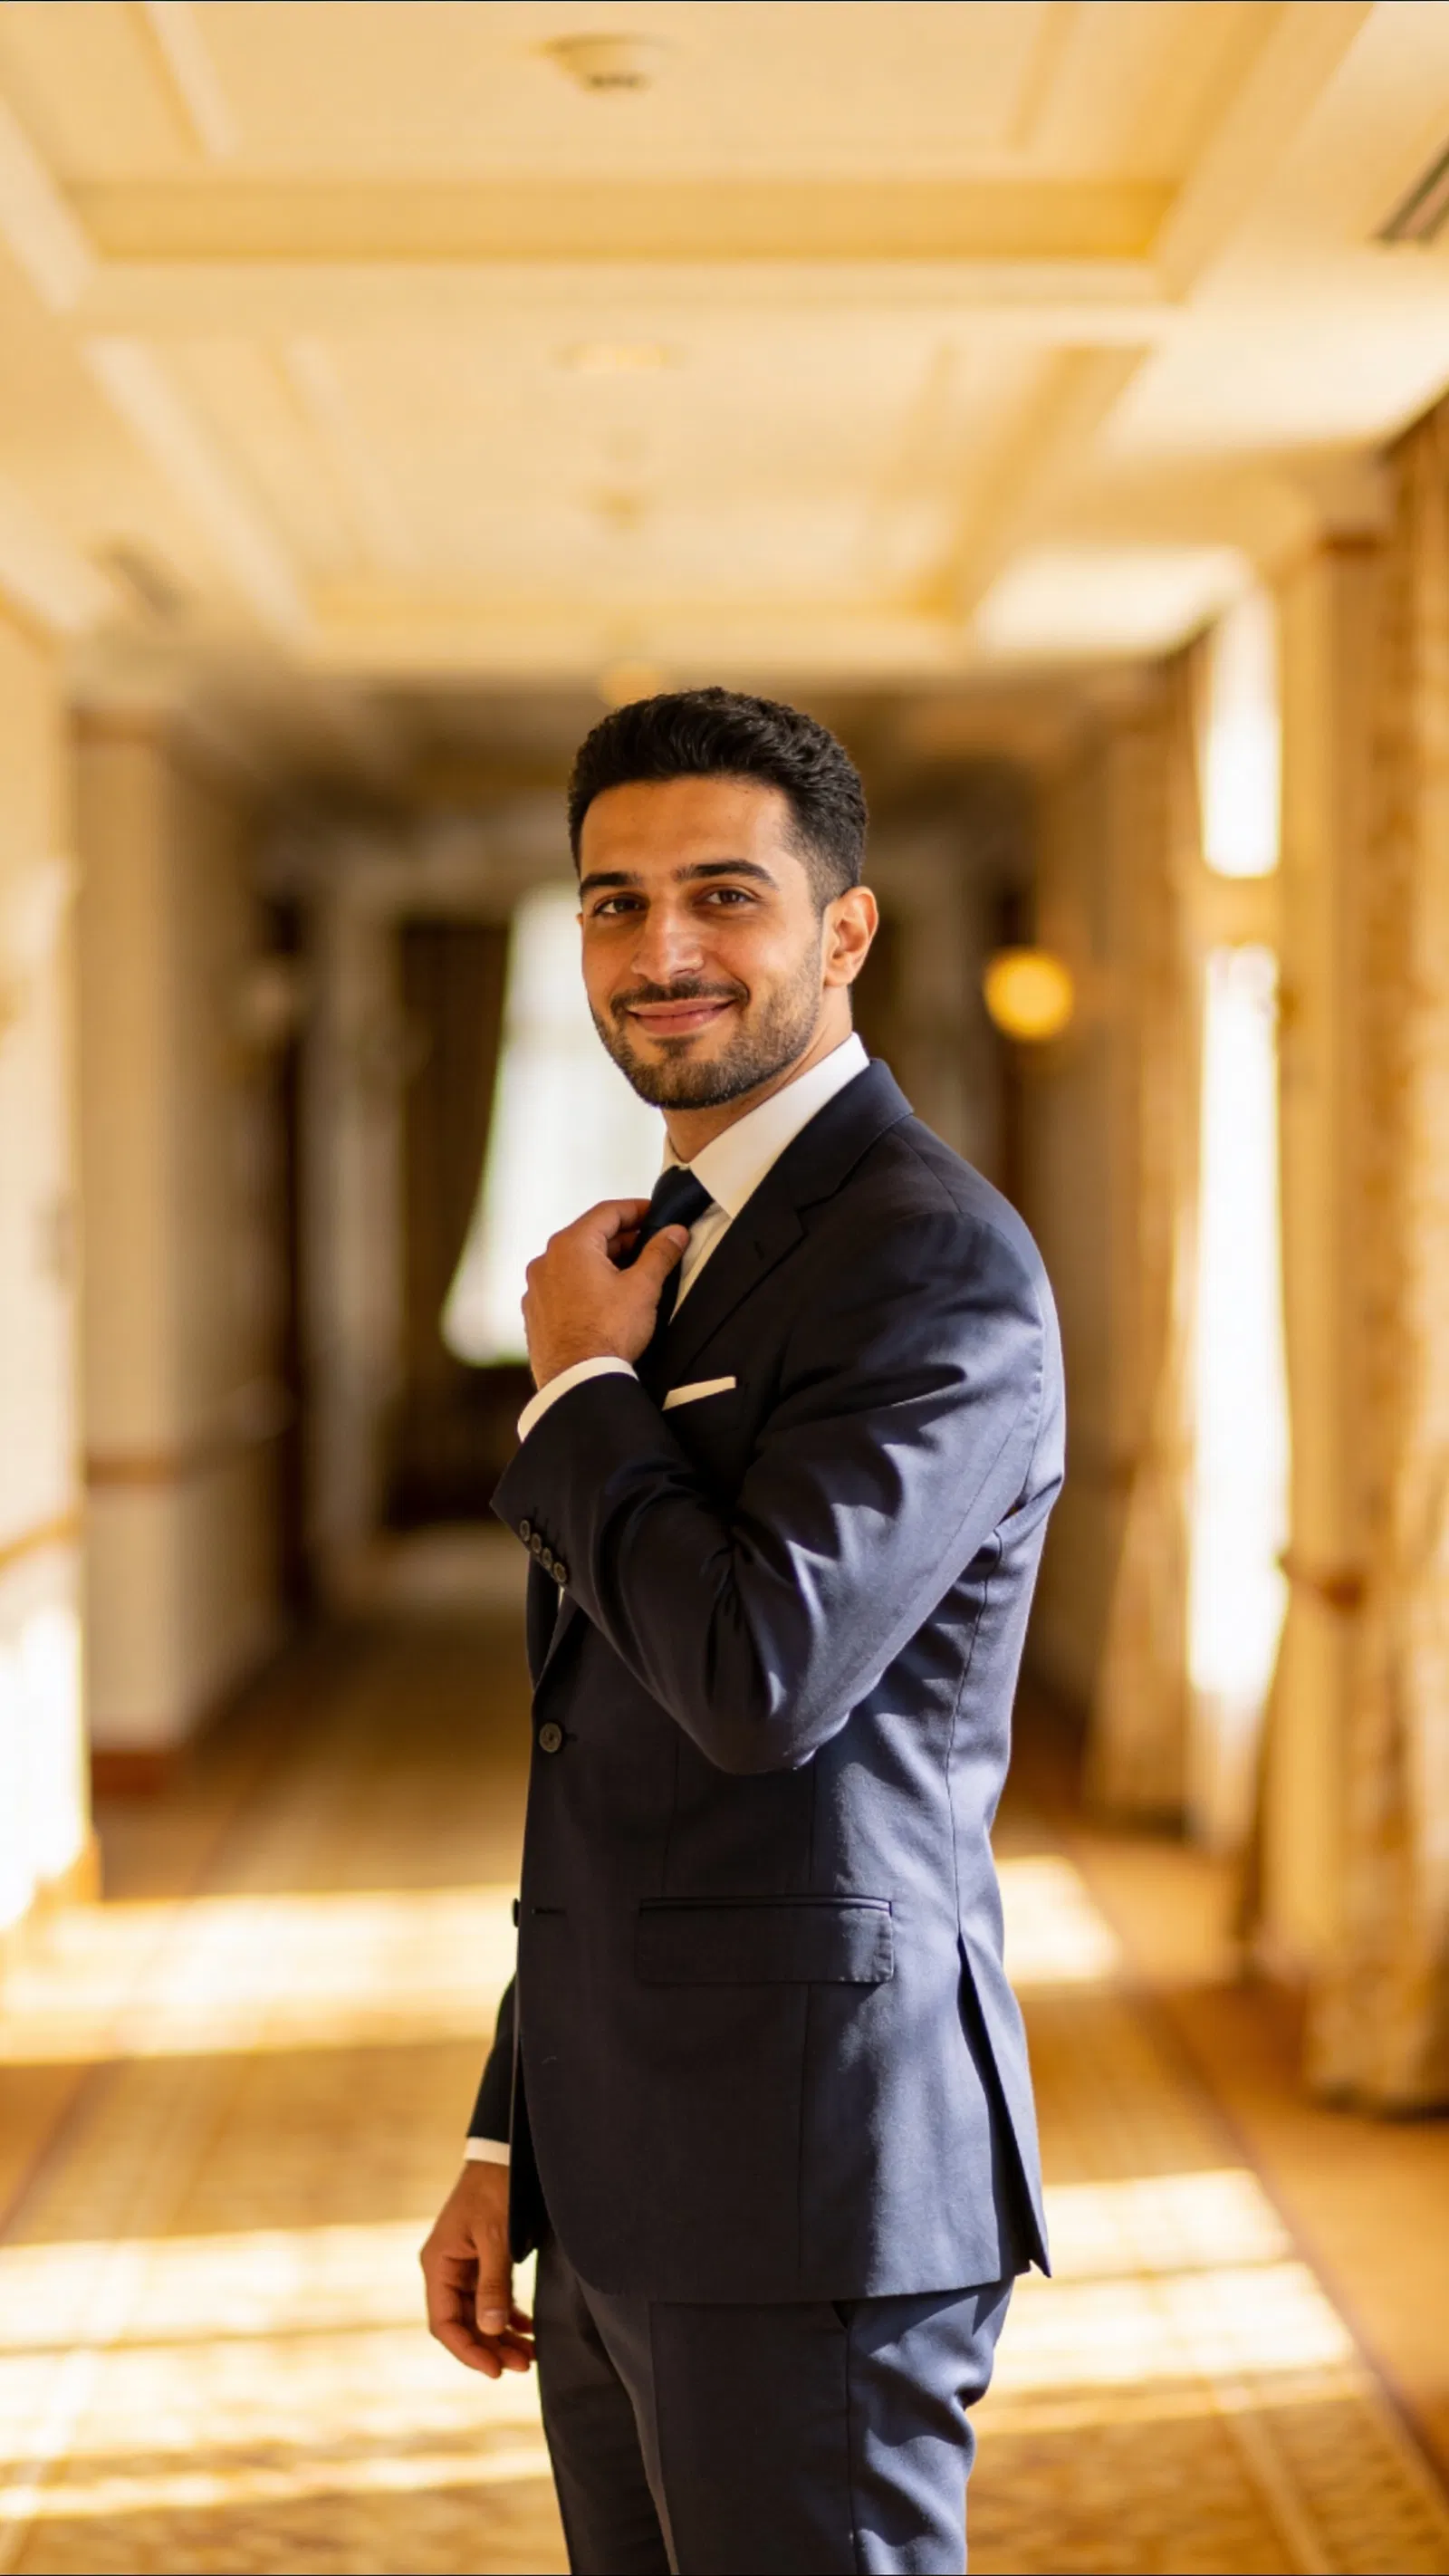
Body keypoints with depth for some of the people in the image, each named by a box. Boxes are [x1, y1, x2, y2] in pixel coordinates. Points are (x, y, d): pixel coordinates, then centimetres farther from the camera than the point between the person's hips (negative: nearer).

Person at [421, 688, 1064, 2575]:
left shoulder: (936, 1256, -14)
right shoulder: (677, 1255, 15)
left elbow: (762, 1675, -27)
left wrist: (581, 1395, -11)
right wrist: (511, 2148, 17)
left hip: (812, 2188, -9)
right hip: (627, 2183, 9)